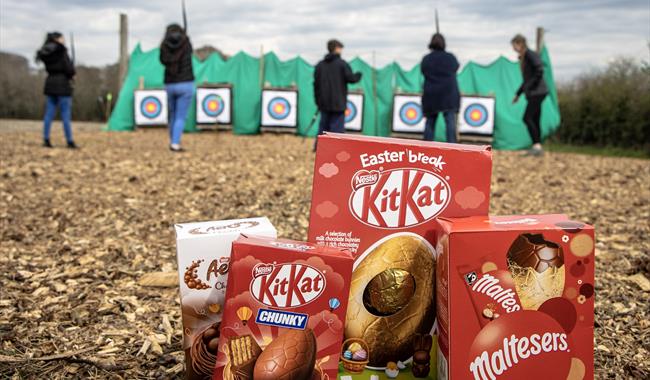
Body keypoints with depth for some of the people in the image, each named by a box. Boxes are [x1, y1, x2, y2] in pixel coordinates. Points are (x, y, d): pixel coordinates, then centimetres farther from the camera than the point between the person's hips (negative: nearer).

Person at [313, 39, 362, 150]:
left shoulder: (320, 65, 9)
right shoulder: (342, 63, -8)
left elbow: (316, 84, 10)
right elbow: (351, 78, -11)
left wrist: (318, 100, 17)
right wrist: (358, 75, 12)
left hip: (324, 103, 5)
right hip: (338, 103, -5)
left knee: (323, 126, 14)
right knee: (337, 128, -3)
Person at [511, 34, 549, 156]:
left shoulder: (531, 54, -10)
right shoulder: (522, 58, 18)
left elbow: (540, 71, -21)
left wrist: (530, 87, -18)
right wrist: (518, 94, 22)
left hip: (537, 92, -9)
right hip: (533, 93, 9)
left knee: (527, 118, -14)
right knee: (534, 120, 8)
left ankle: (537, 145, -13)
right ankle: (538, 148, 10)